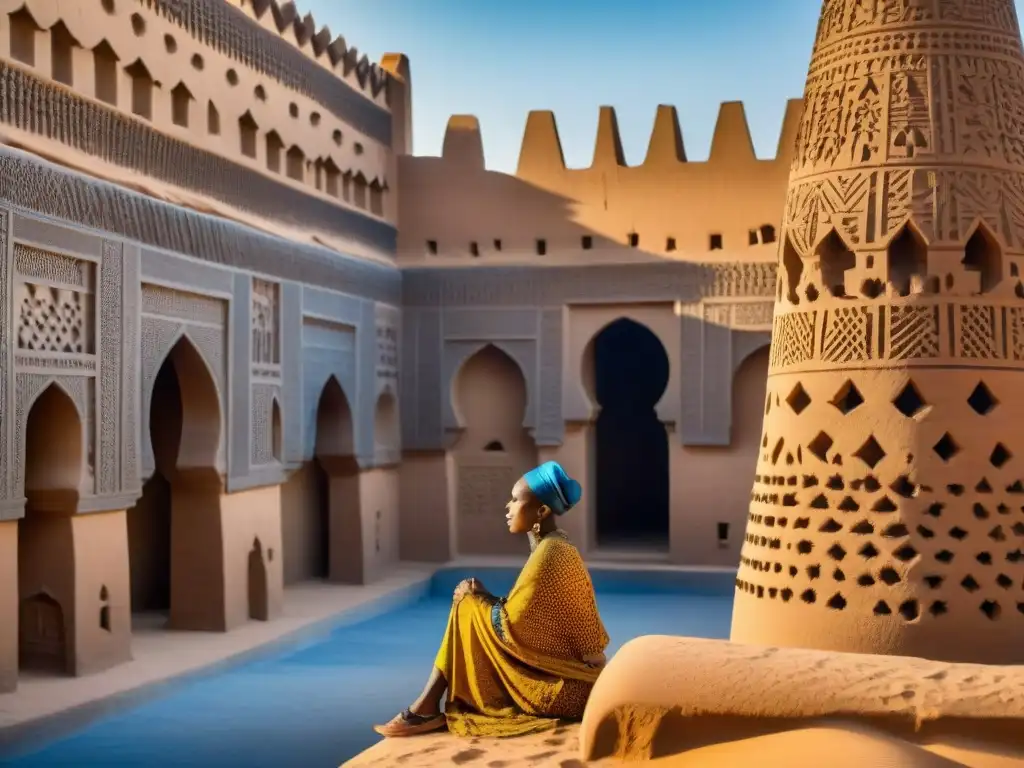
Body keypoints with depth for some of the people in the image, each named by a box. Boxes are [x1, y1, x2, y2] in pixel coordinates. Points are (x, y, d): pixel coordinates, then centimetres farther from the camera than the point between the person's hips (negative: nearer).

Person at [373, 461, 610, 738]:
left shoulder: (547, 555, -19)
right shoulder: (557, 547, 10)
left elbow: (510, 626, -19)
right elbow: (523, 615, 15)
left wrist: (476, 598, -2)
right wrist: (482, 598, 4)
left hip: (562, 686, -9)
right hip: (573, 673, 9)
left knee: (469, 610, -7)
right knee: (472, 603, 9)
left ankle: (428, 706, 0)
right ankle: (429, 705, 5)